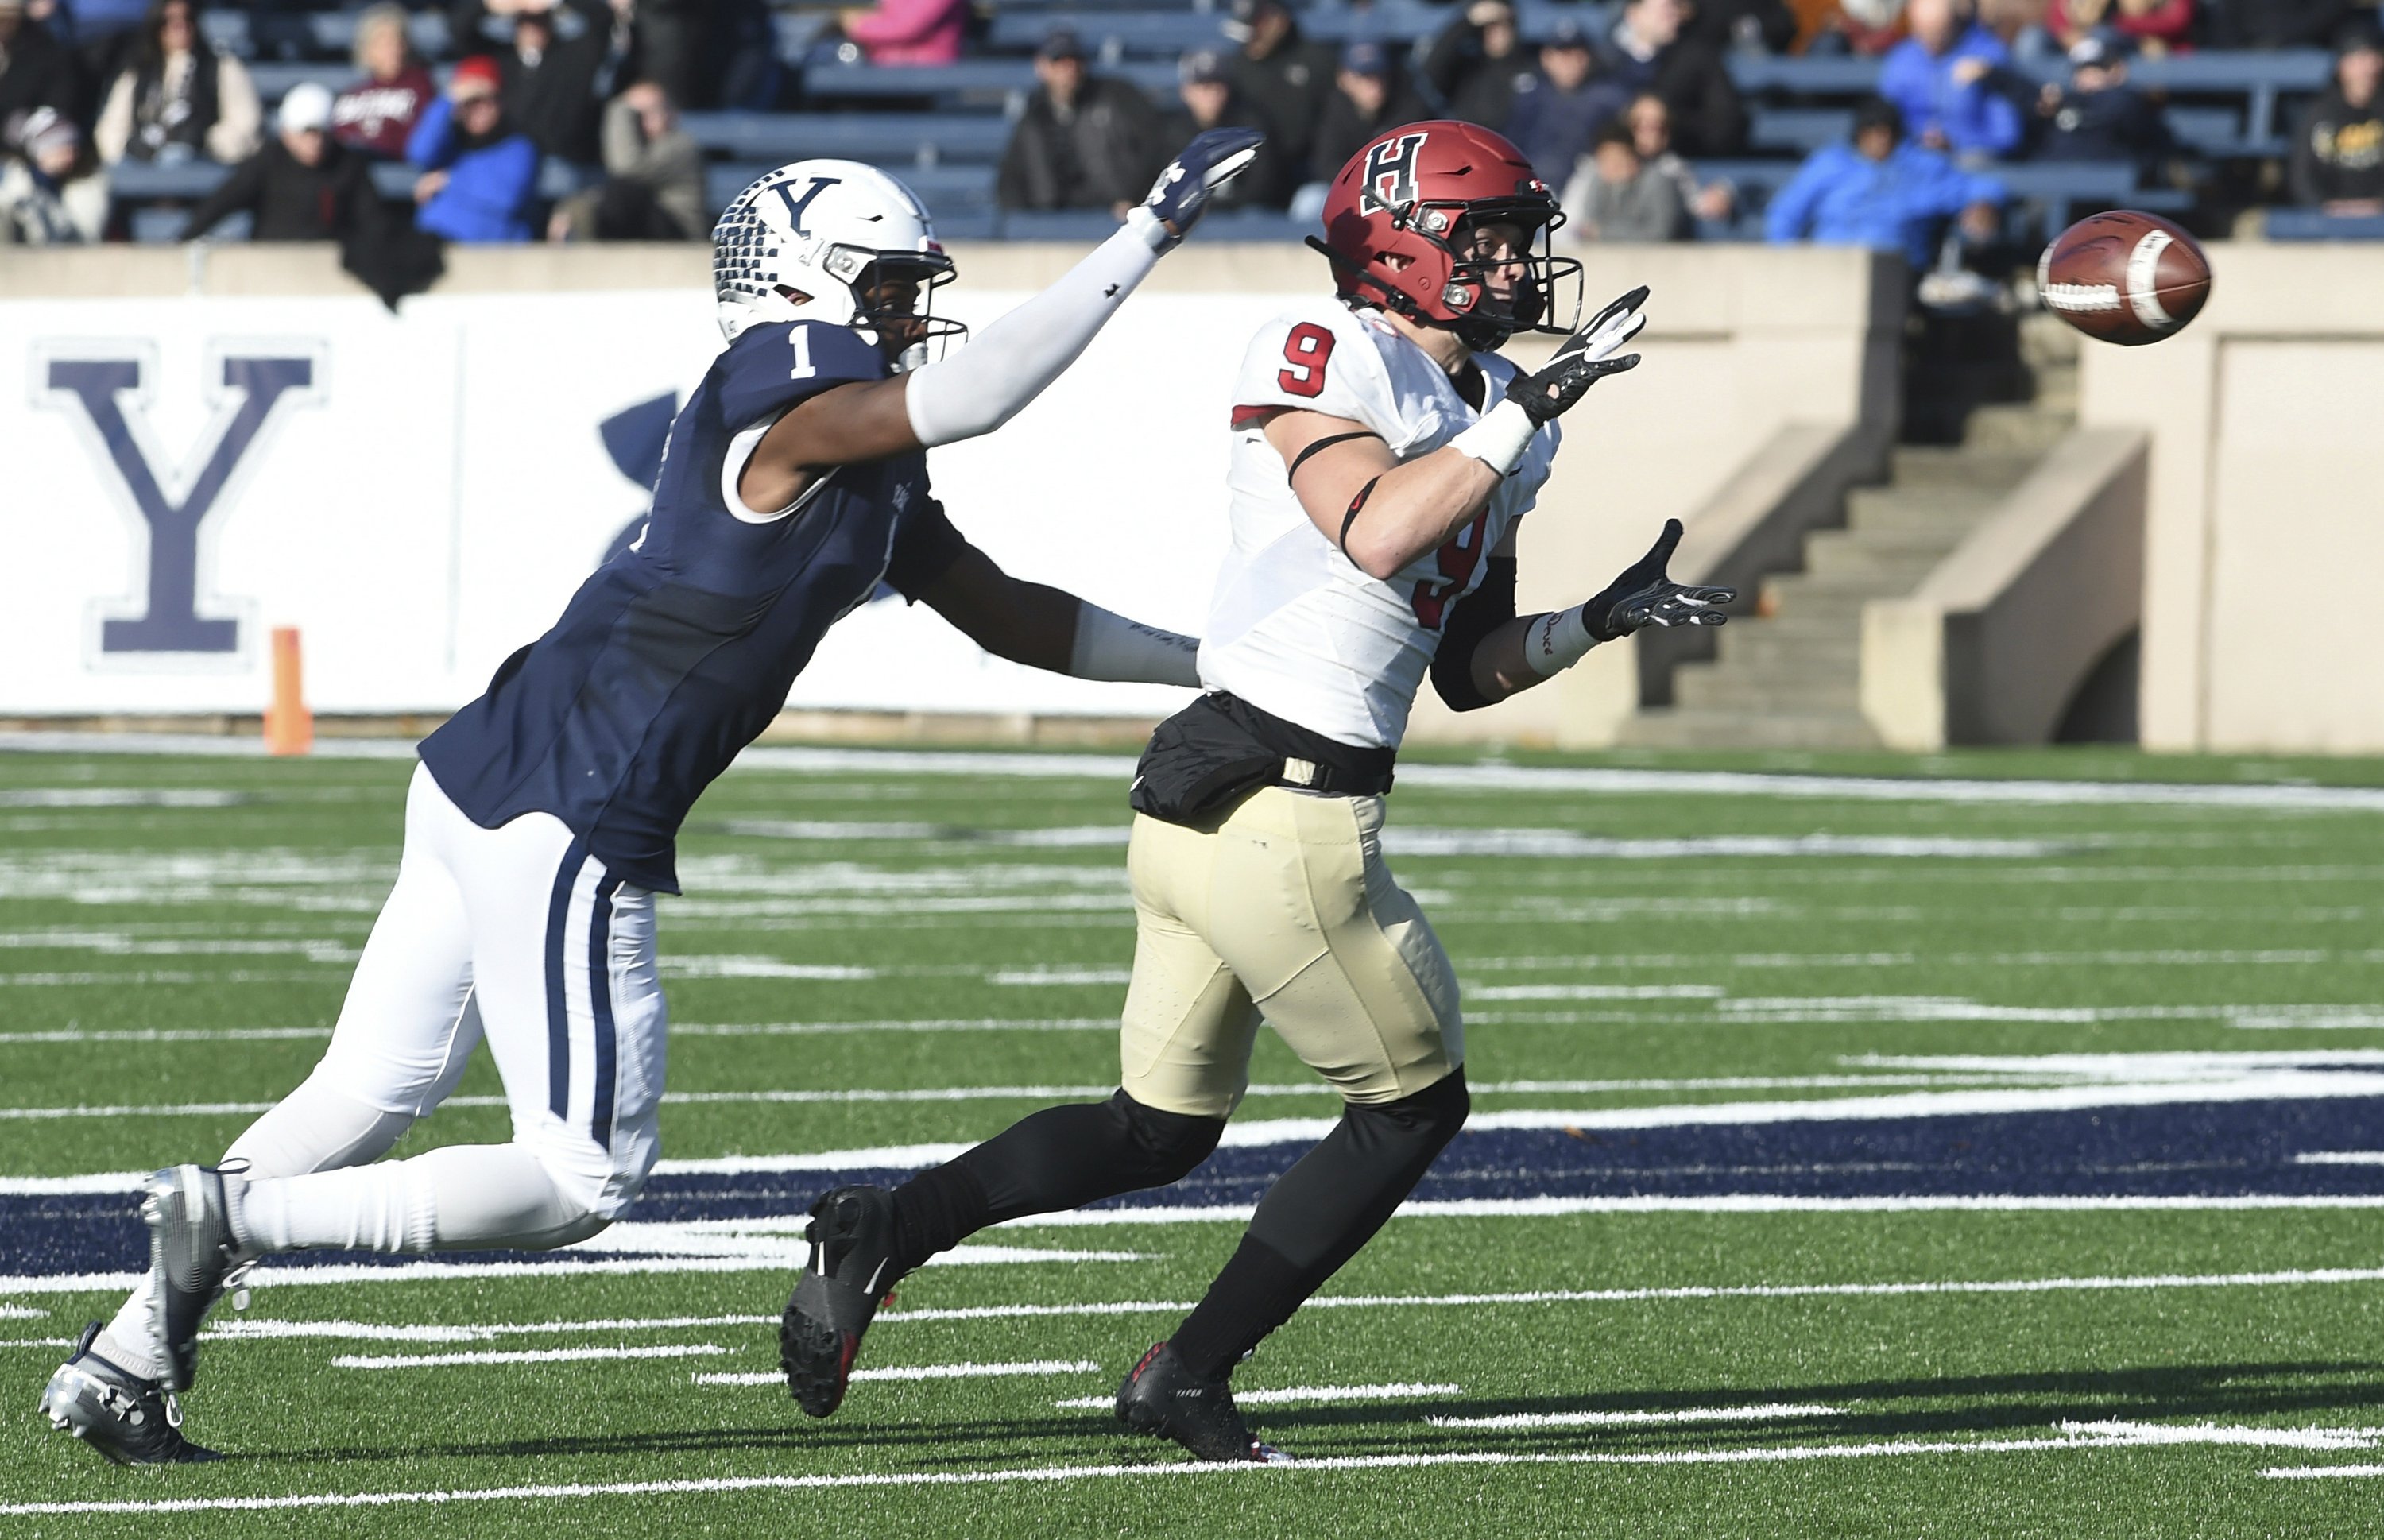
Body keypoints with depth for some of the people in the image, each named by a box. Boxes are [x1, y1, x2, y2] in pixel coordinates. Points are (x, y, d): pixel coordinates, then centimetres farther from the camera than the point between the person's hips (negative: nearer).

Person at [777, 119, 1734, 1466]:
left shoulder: (1485, 406, 16)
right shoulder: (1325, 359, -11)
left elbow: (1467, 668, 19)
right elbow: (1379, 534, -28)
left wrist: (1597, 623, 5)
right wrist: (1530, 408, -25)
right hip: (1287, 812, -9)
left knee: (1162, 1129, 16)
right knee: (1416, 1102, 7)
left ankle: (889, 1229, 4)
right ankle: (1188, 1376, 12)